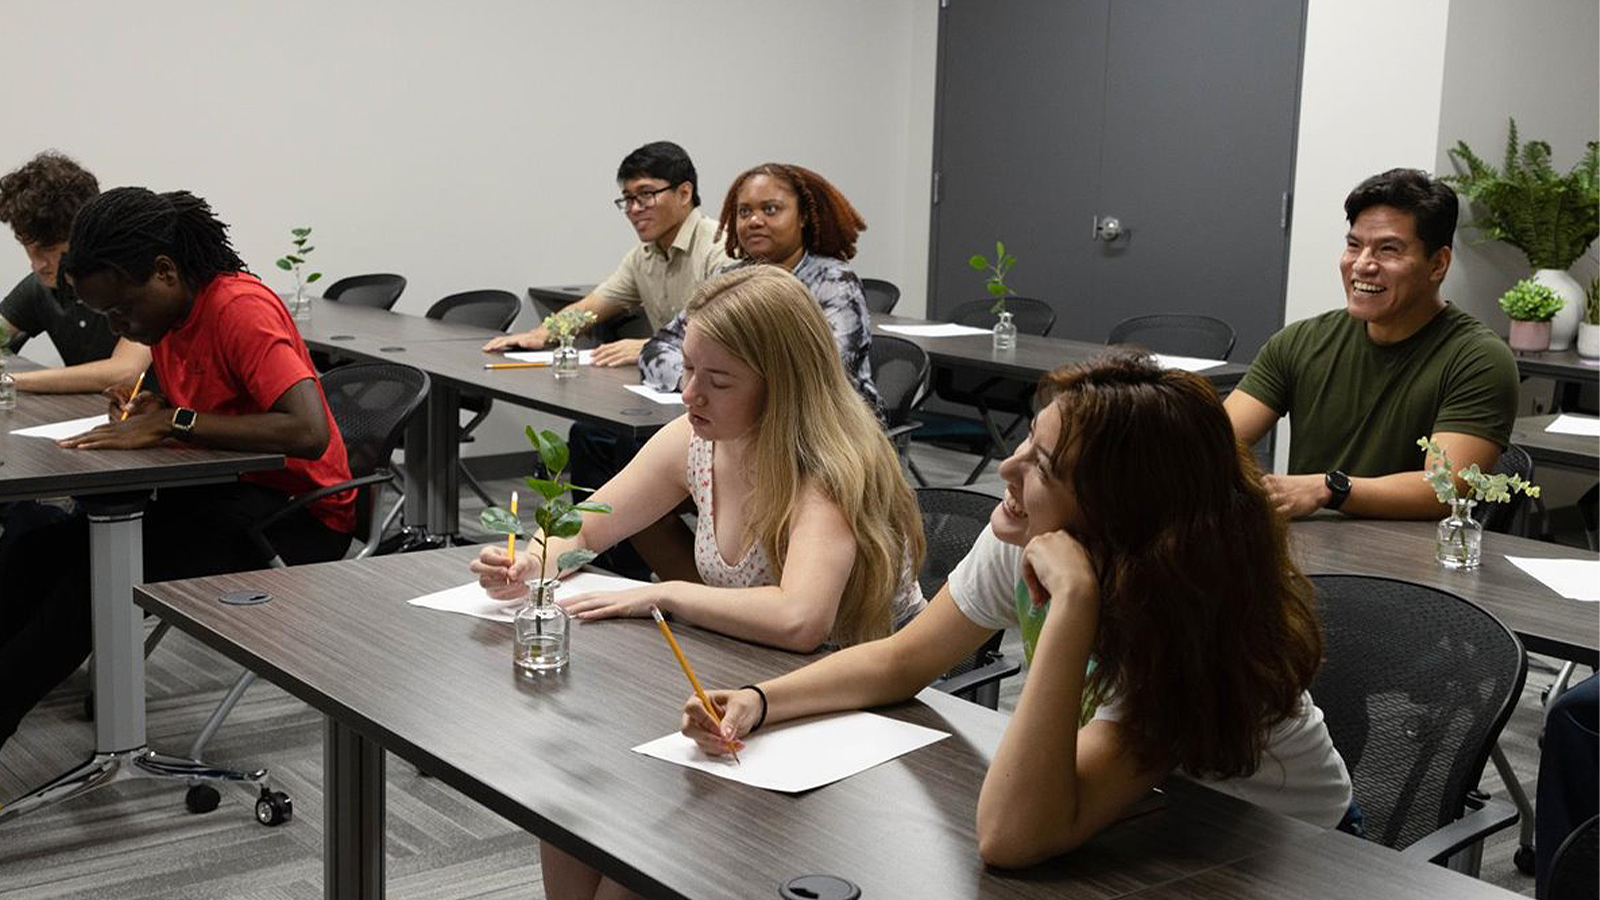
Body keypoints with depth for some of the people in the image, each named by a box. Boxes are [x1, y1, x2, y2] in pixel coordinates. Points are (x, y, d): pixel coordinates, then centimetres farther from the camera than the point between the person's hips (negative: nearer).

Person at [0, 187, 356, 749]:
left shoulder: (242, 310, -20)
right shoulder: (169, 312, 5)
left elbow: (308, 432, -32)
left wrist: (173, 423, -29)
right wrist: (150, 410, -1)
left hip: (293, 513, -8)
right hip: (217, 496, 9)